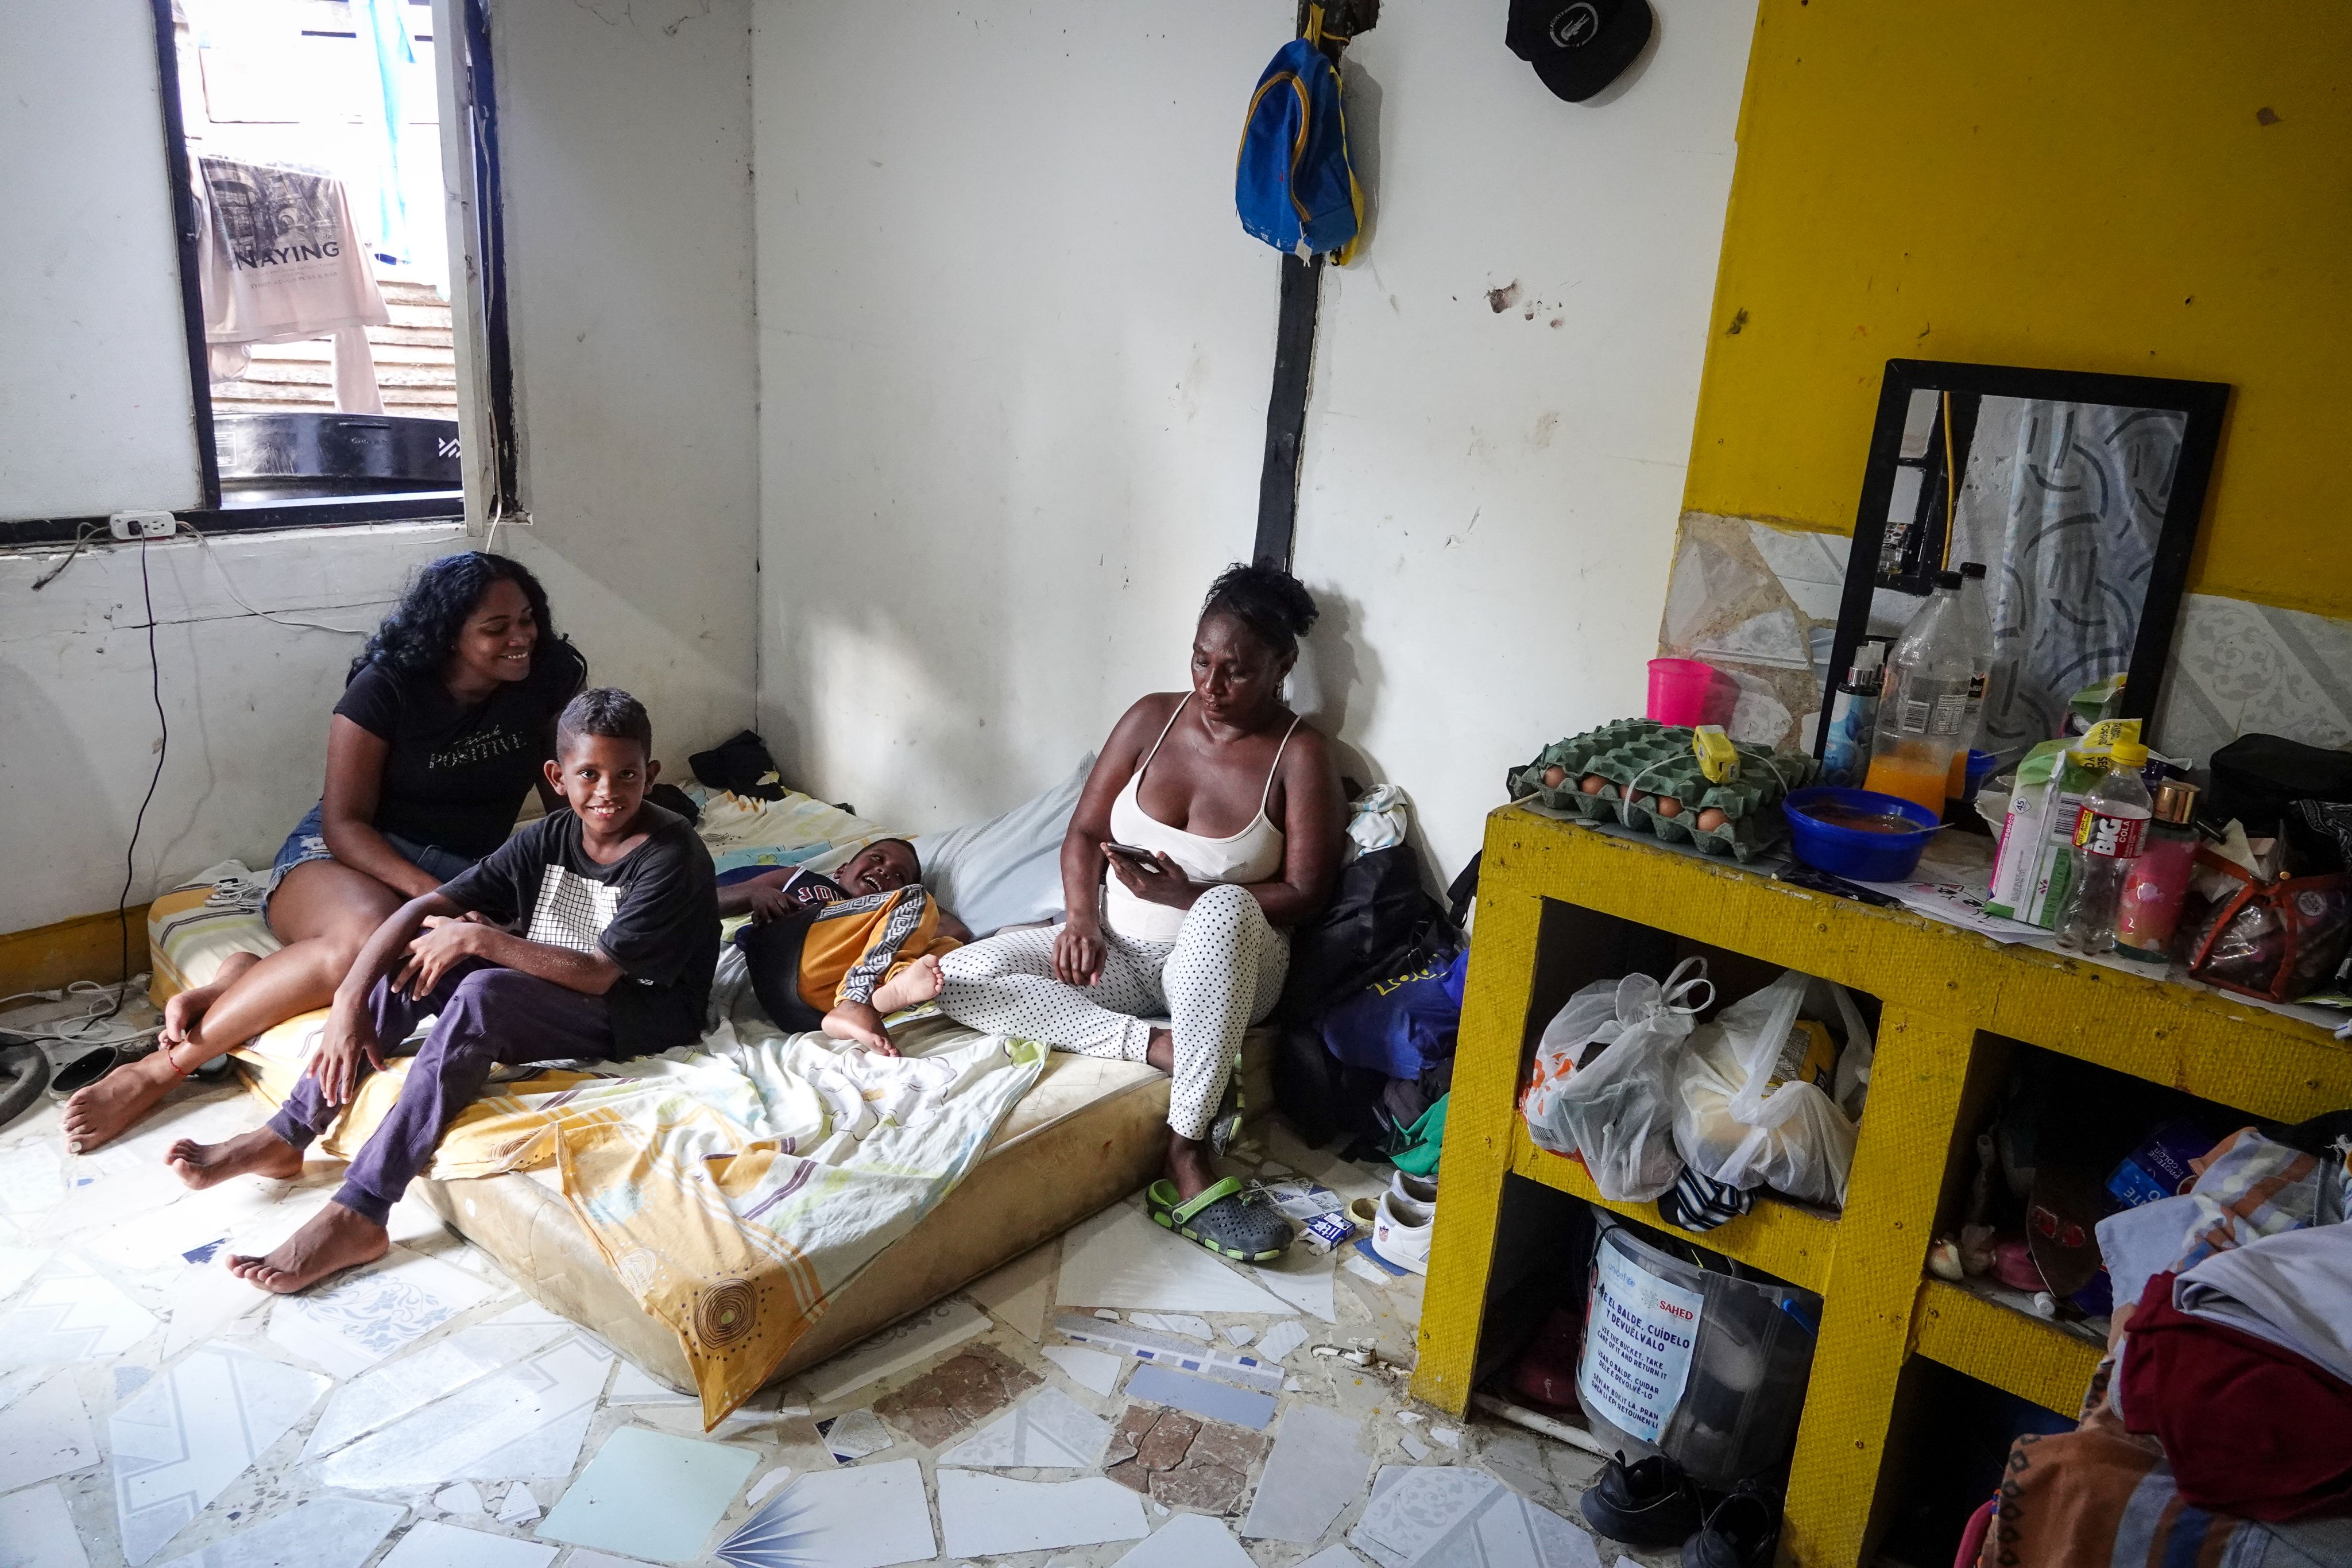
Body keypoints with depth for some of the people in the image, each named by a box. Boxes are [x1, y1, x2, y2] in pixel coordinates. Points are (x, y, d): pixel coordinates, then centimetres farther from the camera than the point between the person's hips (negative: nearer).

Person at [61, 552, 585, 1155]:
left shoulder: (543, 682, 0)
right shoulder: (386, 690, -10)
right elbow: (343, 823, -12)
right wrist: (431, 894, -26)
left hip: (465, 871, 3)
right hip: (347, 855, -3)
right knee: (368, 932, -41)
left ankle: (241, 982, -21)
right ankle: (159, 1068, -27)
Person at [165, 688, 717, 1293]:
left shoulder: (672, 855, -19)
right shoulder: (548, 839, 0)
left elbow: (598, 973, -24)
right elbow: (426, 905, -6)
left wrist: (480, 937, -24)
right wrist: (350, 1000, -18)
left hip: (640, 1020, -7)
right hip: (547, 999, 7)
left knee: (482, 994, -31)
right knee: (414, 954, -10)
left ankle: (358, 1216, -31)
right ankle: (285, 1137, -4)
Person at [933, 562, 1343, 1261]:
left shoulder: (1301, 757, -8)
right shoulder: (1152, 718, 2)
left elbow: (1304, 894, -10)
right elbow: (1084, 833, 4)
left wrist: (1186, 896, -22)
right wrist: (1081, 918, -15)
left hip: (1223, 965, -4)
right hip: (1116, 950, 4)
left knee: (1225, 909, -42)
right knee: (959, 977, -19)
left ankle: (1188, 1161, -37)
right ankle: (1161, 1047, -25)